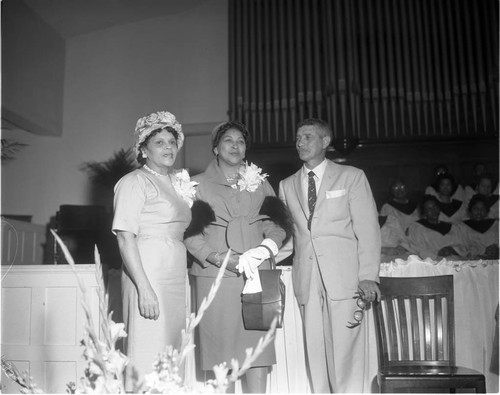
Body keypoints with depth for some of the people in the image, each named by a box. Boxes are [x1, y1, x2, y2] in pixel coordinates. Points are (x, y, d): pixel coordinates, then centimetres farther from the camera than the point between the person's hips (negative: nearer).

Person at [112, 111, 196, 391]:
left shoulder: (177, 182, 17)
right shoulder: (134, 182, -3)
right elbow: (125, 238, -11)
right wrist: (144, 288, -17)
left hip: (177, 278, 7)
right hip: (148, 276, -6)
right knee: (149, 356, -5)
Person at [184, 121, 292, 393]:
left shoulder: (260, 183, 20)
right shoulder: (199, 184, 12)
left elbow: (277, 224, 11)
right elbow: (190, 233, 2)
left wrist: (267, 246, -10)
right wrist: (218, 257, -13)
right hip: (216, 277, -2)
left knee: (258, 349, -4)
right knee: (221, 352, -3)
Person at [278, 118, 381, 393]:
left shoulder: (351, 176, 8)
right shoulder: (287, 185, 17)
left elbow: (368, 229, 1)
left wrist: (368, 276, -7)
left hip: (344, 277, -3)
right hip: (307, 281, 3)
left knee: (345, 352, -5)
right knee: (314, 353, 3)